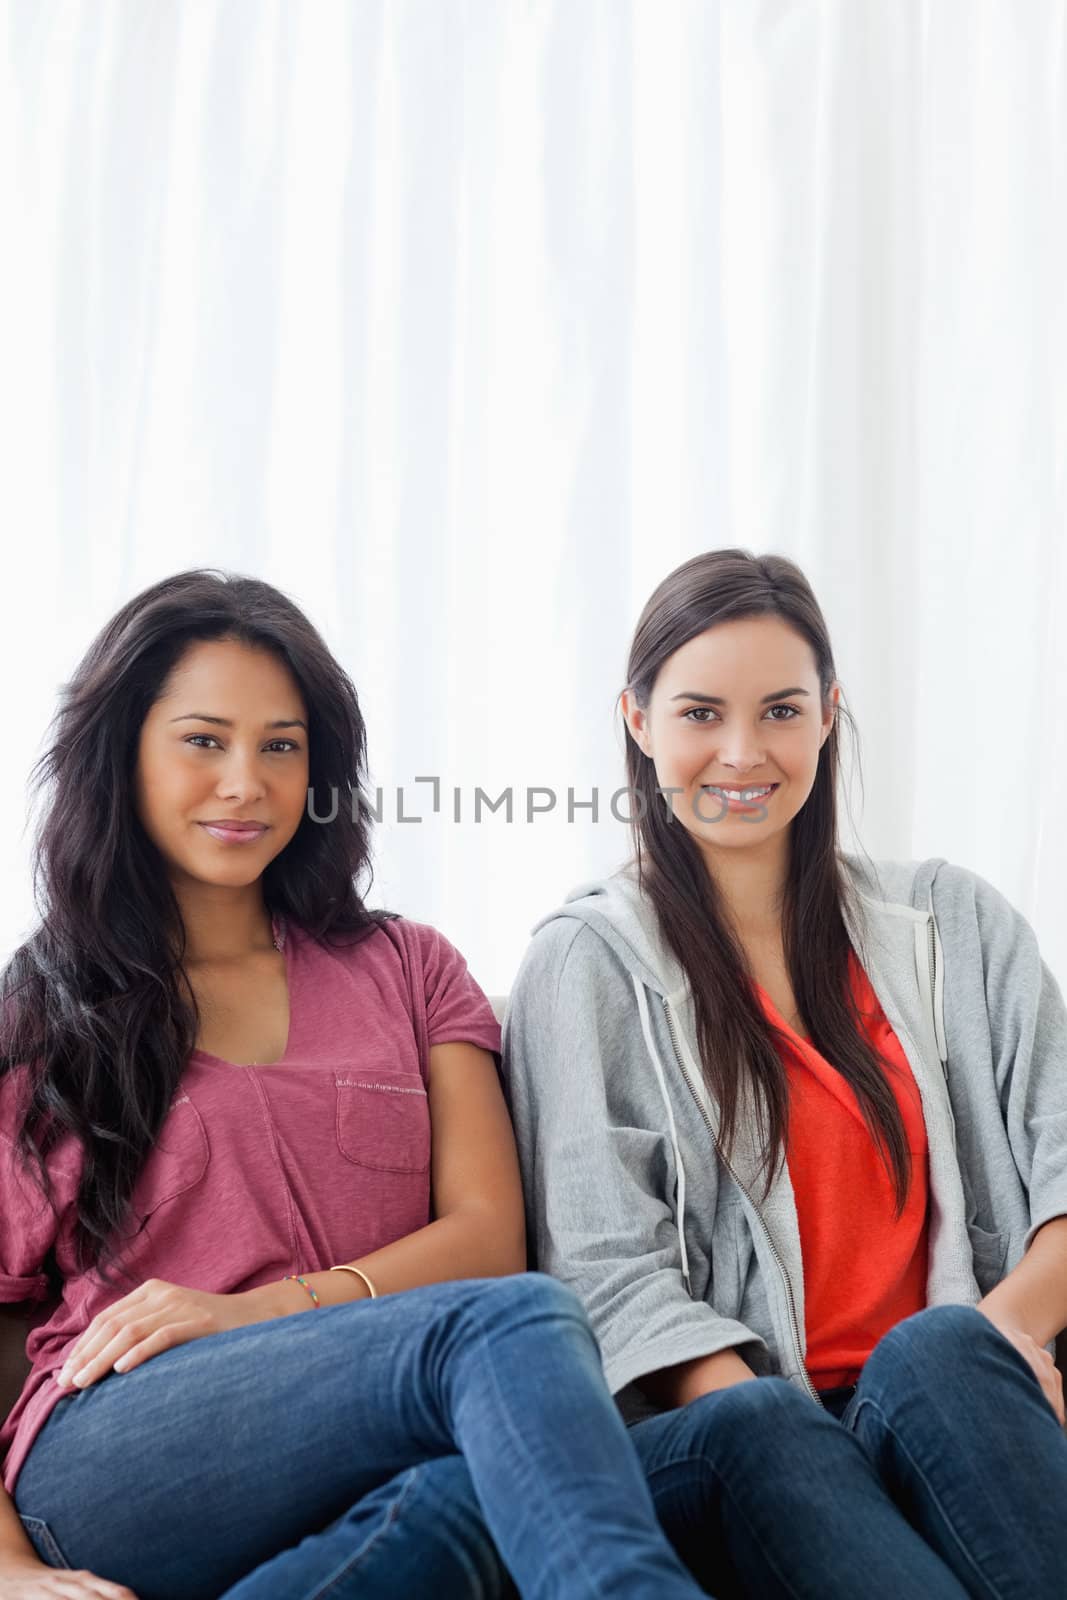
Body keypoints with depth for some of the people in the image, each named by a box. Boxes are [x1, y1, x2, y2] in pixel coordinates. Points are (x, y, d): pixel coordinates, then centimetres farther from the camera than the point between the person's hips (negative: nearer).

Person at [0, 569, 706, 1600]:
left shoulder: (408, 972, 20)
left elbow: (487, 1233, 7)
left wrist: (260, 1309, -10)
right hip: (102, 1468, -1)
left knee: (475, 1489, -38)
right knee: (513, 1323, -32)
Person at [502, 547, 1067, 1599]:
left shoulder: (953, 922, 15)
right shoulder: (587, 962, 6)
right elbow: (607, 1271, -3)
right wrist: (776, 1421, -20)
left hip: (947, 1400, 2)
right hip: (710, 1443, -2)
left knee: (940, 1350, -31)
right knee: (753, 1429, -35)